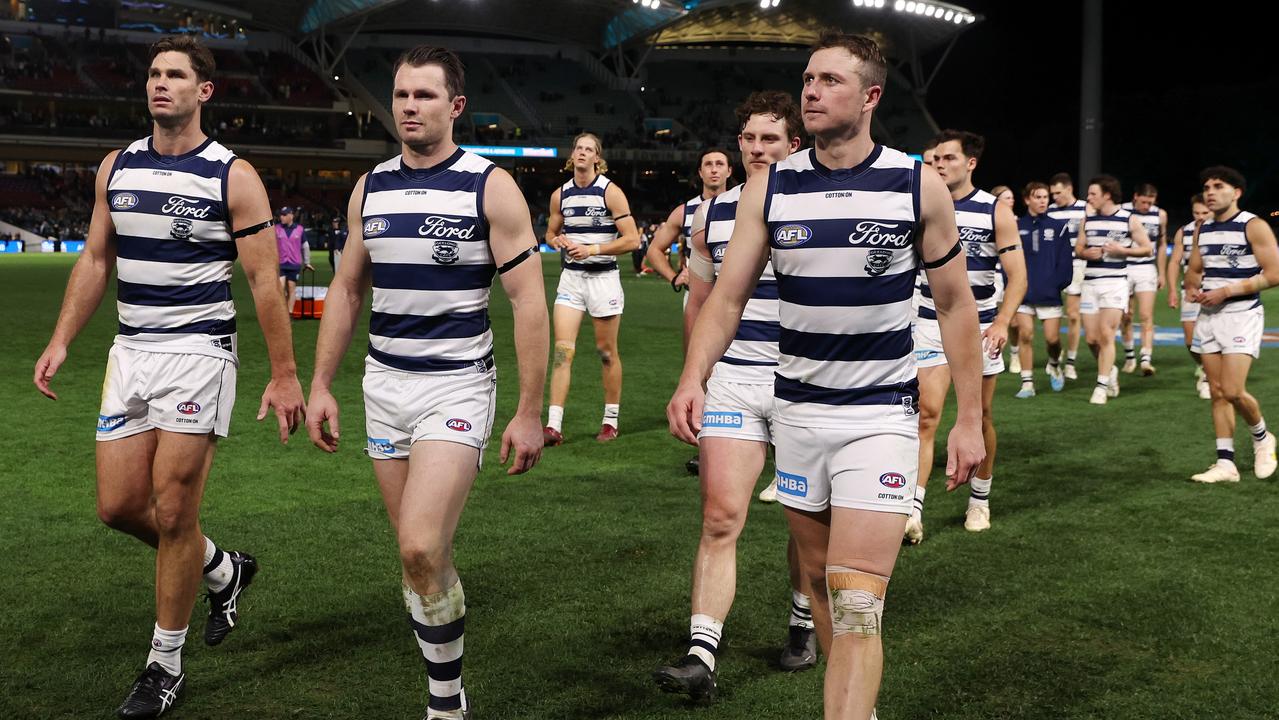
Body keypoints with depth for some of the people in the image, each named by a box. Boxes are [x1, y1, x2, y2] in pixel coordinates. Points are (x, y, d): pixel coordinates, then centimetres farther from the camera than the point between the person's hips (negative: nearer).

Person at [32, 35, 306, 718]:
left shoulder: (232, 176, -7)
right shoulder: (116, 166, 9)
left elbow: (264, 281, -7)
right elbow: (95, 259, 15)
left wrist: (284, 374, -8)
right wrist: (60, 341, 8)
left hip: (198, 351, -6)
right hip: (130, 350, 6)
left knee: (172, 512, -5)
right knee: (118, 506, 5)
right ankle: (224, 571, 32)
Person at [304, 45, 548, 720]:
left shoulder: (491, 187, -7)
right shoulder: (370, 187, 8)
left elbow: (529, 301, -8)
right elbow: (346, 289, 16)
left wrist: (529, 412, -11)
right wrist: (321, 385, 11)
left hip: (456, 387, -5)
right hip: (383, 385, 5)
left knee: (420, 548, -18)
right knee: (420, 554, 9)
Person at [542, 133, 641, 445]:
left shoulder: (611, 191, -7)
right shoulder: (560, 194, 6)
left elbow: (632, 239, -11)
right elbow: (550, 233, 20)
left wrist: (592, 249, -17)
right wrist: (558, 240, -4)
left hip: (603, 277, -3)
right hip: (570, 277, 3)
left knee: (607, 351, 7)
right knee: (563, 350, -8)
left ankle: (610, 421, 21)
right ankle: (553, 426, -11)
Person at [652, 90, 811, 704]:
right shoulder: (712, 214, 6)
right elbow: (699, 304, 15)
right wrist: (694, 380, 16)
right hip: (732, 380, 2)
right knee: (719, 519, -8)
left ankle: (803, 625, 33)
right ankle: (701, 658, -9)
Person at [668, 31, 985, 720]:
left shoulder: (919, 185, -5)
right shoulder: (768, 187, 0)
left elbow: (955, 306, 2)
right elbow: (728, 294, -2)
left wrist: (969, 418, 0)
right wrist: (693, 378, -19)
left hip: (881, 413, -3)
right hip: (796, 408, 3)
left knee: (857, 605, -12)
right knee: (818, 575, 14)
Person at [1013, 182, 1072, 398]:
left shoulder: (1057, 226, 3)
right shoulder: (1017, 227, 4)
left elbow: (1065, 257, 1)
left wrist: (1060, 282, -7)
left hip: (1050, 293, 0)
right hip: (1023, 292, 0)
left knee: (1052, 338, 0)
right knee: (1025, 335, -4)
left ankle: (1054, 365, 33)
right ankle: (1027, 383, 4)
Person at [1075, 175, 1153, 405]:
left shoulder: (1129, 220, -2)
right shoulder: (1087, 221, 9)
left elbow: (1147, 248, 3)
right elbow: (1078, 248, 16)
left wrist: (1122, 250, -12)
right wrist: (1086, 253, -6)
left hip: (1115, 282, -4)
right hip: (1090, 282, 4)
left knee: (1106, 334, -11)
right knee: (1092, 338, 2)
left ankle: (1102, 386, -4)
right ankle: (1110, 371, 29)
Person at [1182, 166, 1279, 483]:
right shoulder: (1203, 229, 11)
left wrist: (1226, 291, -18)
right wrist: (1192, 287, -2)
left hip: (1242, 315, -6)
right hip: (1208, 316, 7)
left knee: (1233, 391, -14)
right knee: (1217, 392, 5)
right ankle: (1225, 463, 9)